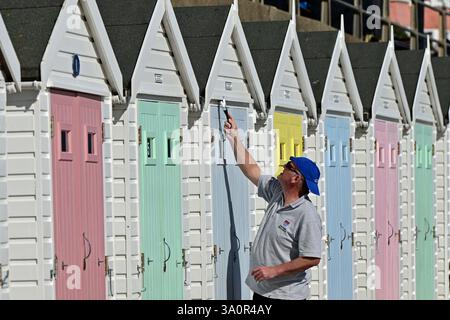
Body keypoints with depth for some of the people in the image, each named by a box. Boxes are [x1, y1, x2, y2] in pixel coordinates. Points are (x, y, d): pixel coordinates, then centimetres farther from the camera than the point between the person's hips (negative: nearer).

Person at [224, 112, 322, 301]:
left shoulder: (307, 215, -19)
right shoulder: (277, 193, 6)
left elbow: (312, 258, -22)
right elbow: (251, 170, 16)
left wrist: (274, 270, -21)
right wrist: (234, 138, 15)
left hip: (286, 295, -8)